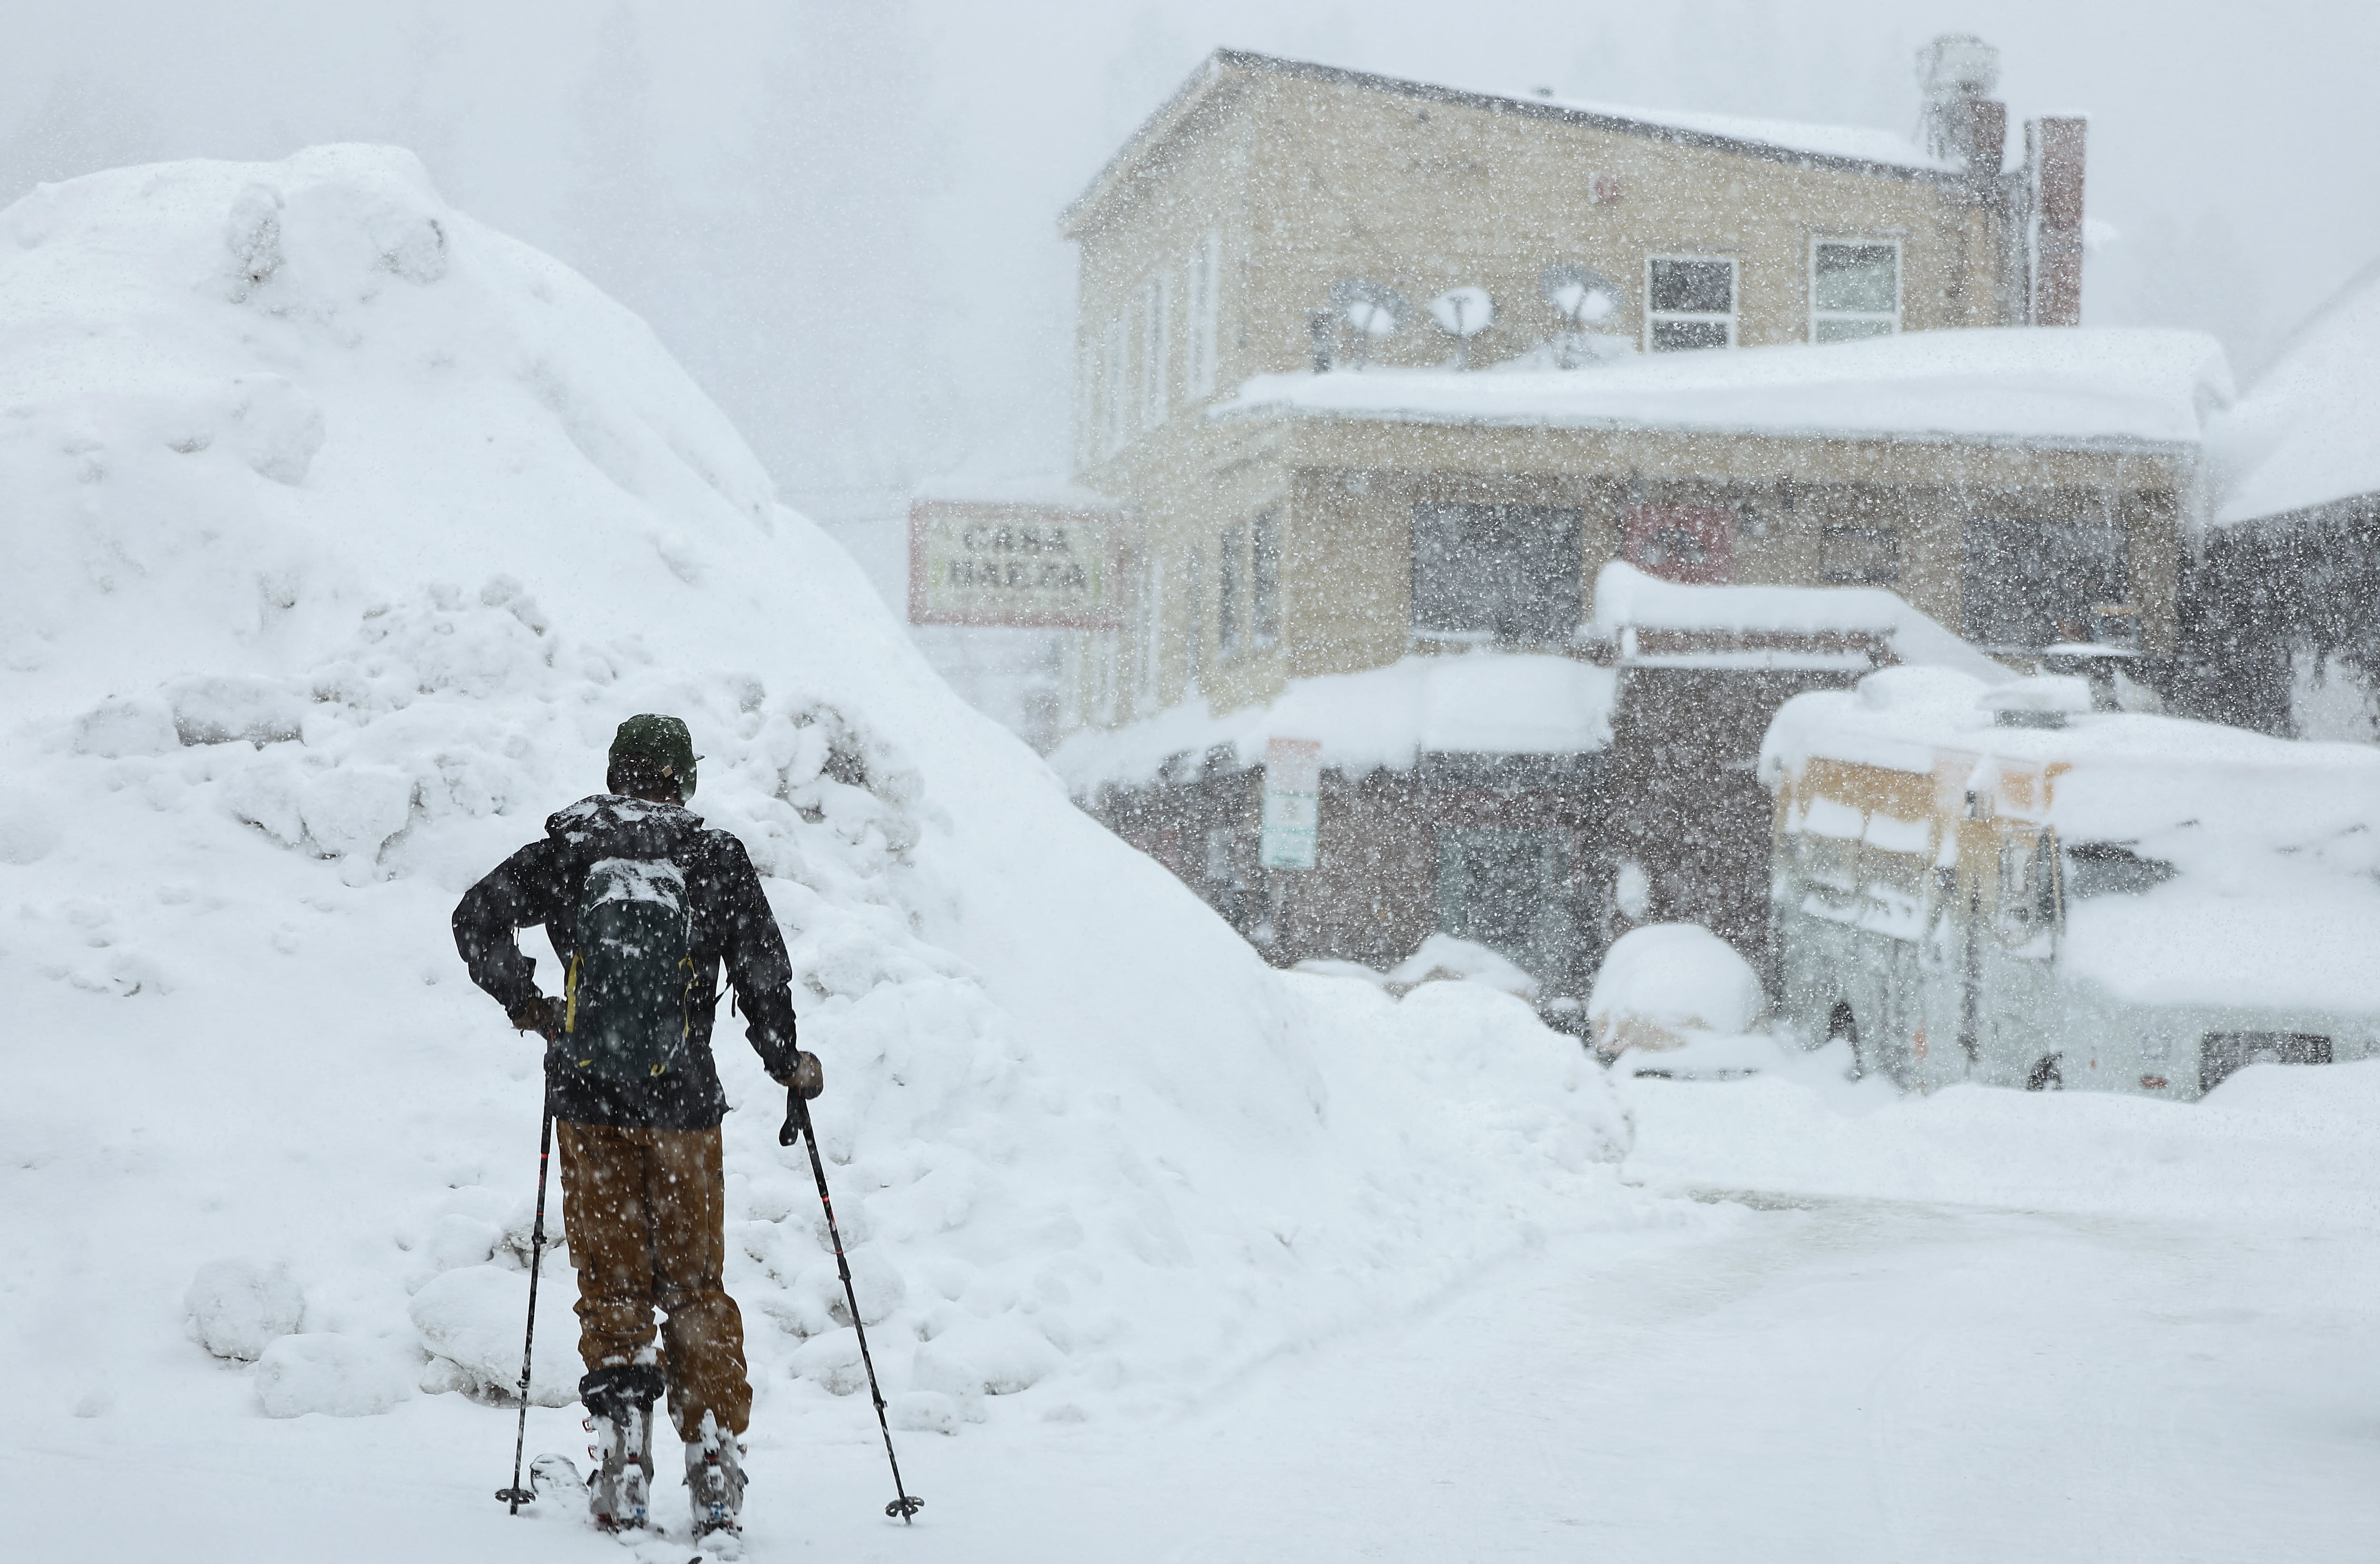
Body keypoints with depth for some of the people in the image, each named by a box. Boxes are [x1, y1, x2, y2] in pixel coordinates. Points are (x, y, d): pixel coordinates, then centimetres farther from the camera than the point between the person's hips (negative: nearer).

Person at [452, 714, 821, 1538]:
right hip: (682, 1103, 0)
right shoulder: (719, 861, -1)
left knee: (611, 1284, 8)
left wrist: (527, 1005, 10)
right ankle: (715, 1470, 7)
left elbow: (478, 918, -2)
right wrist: (788, 1064, 16)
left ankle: (624, 1468, 1)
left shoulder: (569, 851, 1)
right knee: (695, 1286, 10)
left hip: (588, 1100, 0)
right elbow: (764, 972, 1)